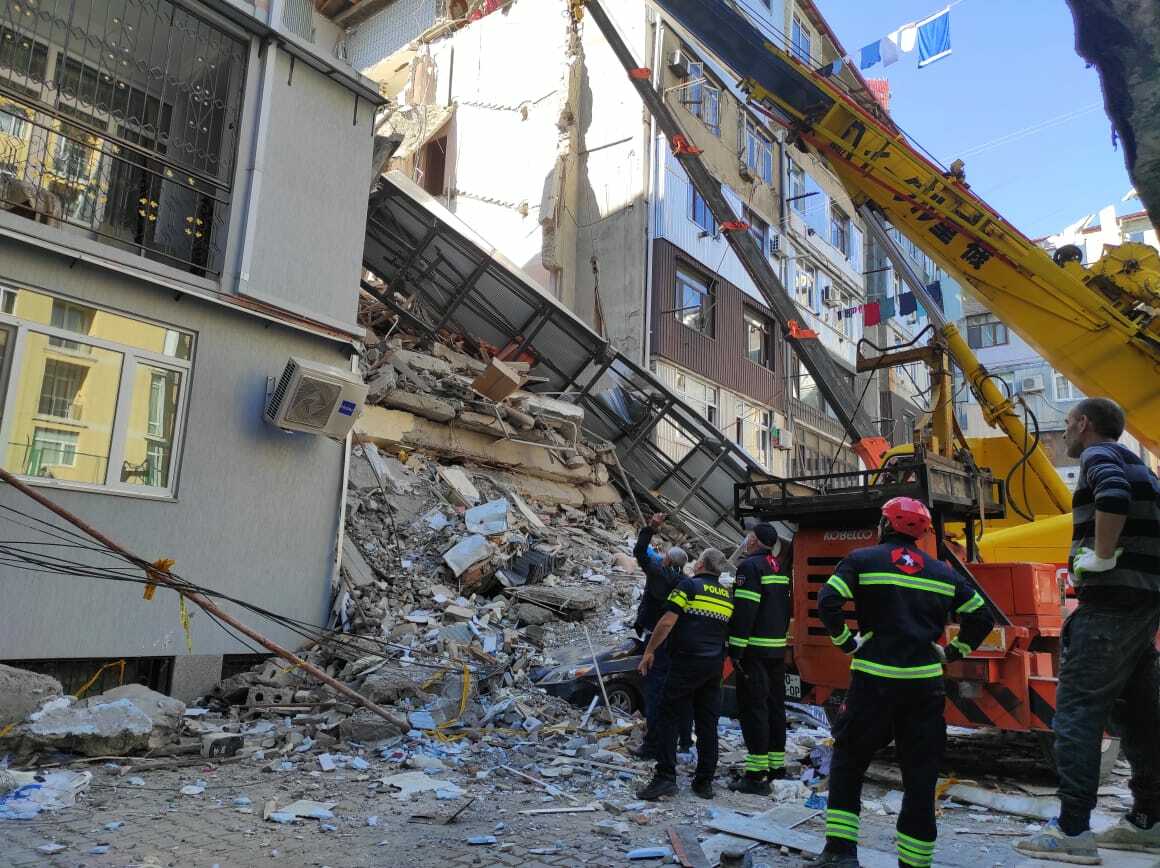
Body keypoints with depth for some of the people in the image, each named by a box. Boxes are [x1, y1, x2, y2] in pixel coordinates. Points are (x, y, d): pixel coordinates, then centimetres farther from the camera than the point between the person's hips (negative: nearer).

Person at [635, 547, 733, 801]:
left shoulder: (689, 585, -5)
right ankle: (705, 782, 14)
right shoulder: (728, 596, 14)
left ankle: (665, 777, -8)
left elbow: (668, 621, -11)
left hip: (687, 663, -6)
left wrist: (649, 651, -5)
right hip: (715, 666, 6)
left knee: (667, 716, 0)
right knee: (707, 723, 10)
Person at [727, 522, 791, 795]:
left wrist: (736, 649, -18)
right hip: (777, 649, 9)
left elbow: (744, 611, -20)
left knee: (753, 708, -6)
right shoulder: (780, 569, 16)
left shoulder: (750, 566, -13)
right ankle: (777, 766, 22)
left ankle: (757, 775, -6)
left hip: (755, 650, -9)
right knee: (775, 706, 14)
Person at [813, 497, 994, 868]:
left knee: (847, 762, 11)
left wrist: (845, 641, -1)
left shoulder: (863, 559, 0)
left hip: (874, 680, -3)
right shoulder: (942, 572, 13)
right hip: (925, 683, 3)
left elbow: (827, 601, -13)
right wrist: (954, 651, 18)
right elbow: (981, 616, 13)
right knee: (920, 775, 11)